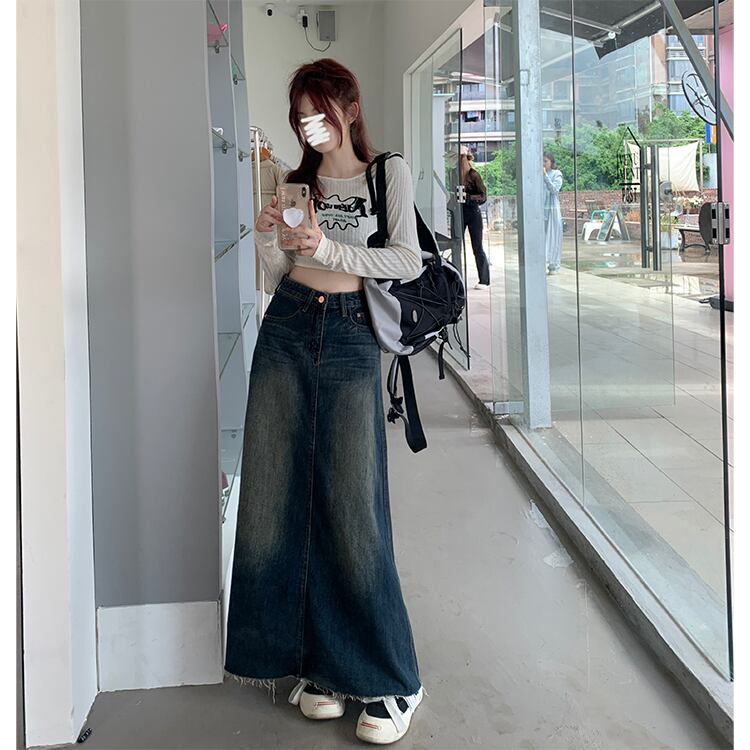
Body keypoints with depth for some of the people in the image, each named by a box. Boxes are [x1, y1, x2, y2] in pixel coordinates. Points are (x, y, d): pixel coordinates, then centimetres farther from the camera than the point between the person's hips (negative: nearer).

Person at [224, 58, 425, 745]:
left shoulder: (389, 172, 6)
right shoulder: (298, 181, 16)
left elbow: (409, 261, -4)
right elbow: (277, 281, 14)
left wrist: (330, 249, -12)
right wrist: (269, 239, -6)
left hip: (350, 338, -4)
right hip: (287, 333, 4)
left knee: (351, 506, -9)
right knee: (280, 496, 0)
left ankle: (388, 681, 2)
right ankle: (318, 664, 13)